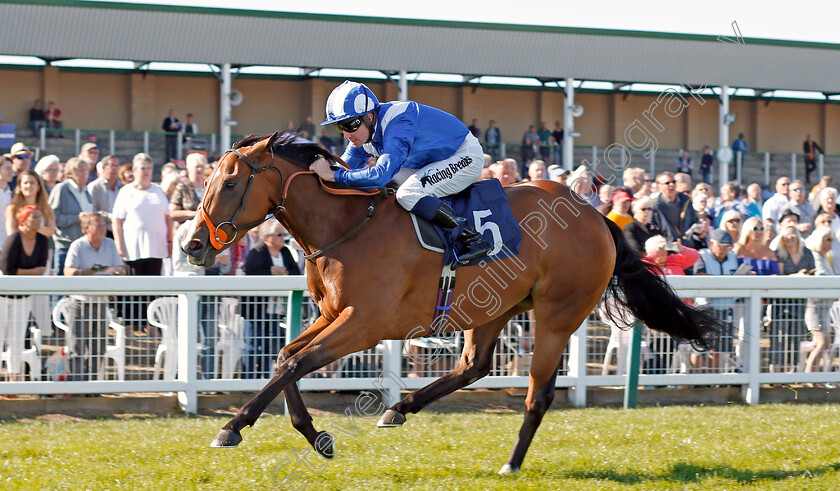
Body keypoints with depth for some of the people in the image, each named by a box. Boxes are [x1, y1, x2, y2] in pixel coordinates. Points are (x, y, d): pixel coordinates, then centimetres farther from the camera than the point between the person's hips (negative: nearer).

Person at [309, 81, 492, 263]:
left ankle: (472, 239, -20)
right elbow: (346, 164, 5)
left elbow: (381, 173, -46)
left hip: (466, 157, -10)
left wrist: (333, 175, -43)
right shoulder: (364, 130, -6)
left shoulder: (398, 124, -34)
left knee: (408, 194, -29)